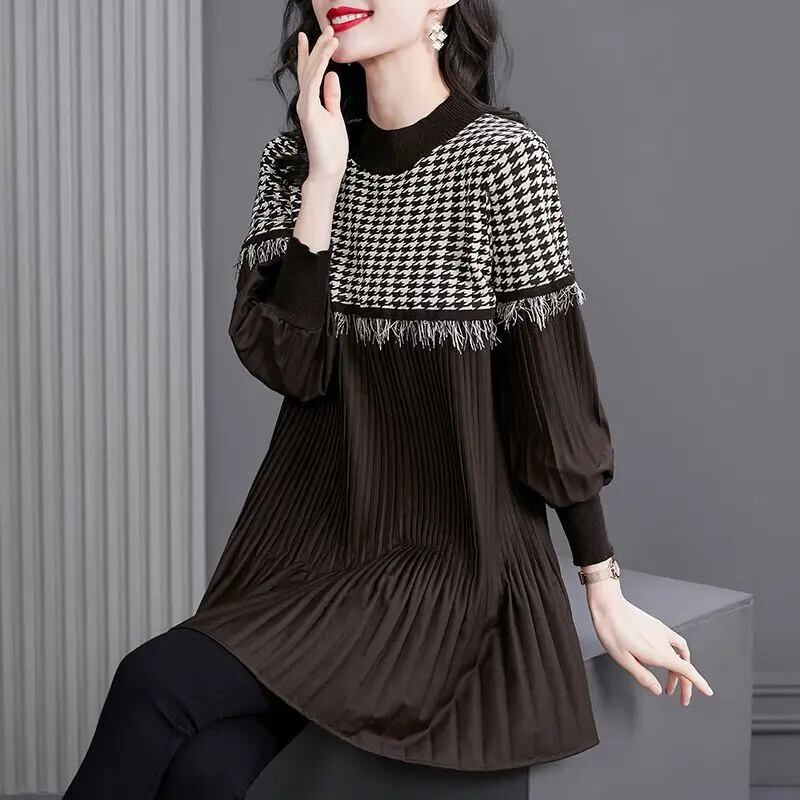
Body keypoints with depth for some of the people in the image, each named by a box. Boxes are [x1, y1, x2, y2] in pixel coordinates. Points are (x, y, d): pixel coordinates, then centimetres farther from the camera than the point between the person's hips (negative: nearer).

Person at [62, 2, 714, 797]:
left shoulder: (503, 157, -10)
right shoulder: (294, 158, 5)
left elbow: (553, 385, -8)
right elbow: (284, 361, -6)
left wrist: (607, 596, -6)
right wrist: (322, 181, -14)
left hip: (450, 560, -4)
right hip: (307, 538, 4)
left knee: (157, 682, -21)